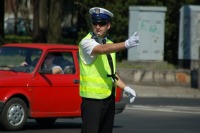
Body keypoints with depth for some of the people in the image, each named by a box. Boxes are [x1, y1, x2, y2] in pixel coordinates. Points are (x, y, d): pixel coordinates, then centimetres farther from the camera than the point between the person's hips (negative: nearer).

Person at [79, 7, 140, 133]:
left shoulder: (109, 44, 14)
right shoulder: (86, 43, -11)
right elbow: (102, 50, -33)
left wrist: (125, 87, 7)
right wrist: (126, 44, -47)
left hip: (109, 97, 8)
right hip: (92, 99, -8)